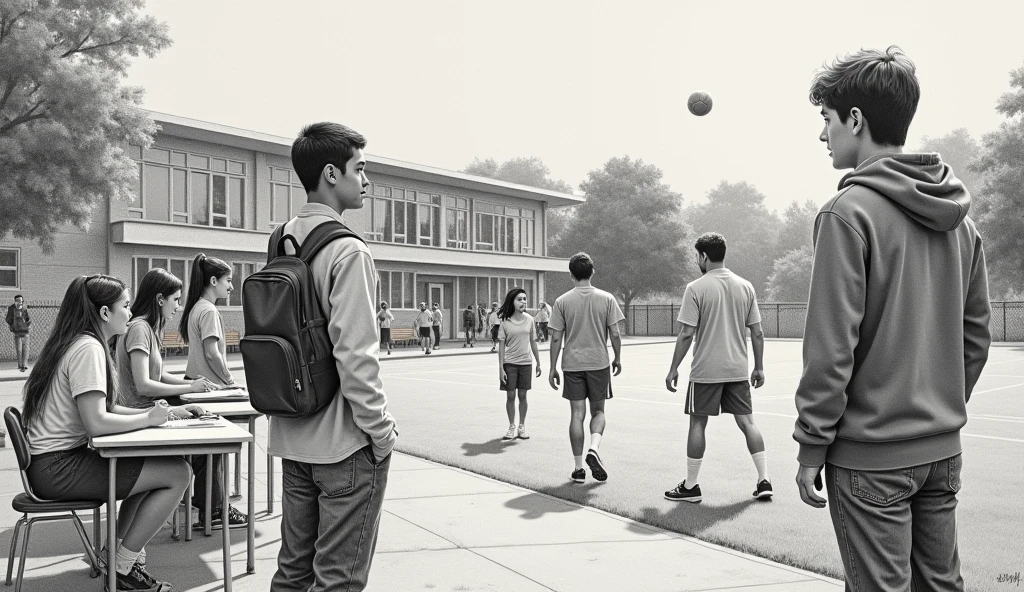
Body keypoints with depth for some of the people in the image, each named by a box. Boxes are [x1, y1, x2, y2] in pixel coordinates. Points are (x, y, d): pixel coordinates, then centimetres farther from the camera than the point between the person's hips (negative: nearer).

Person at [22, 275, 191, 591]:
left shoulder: (77, 343, 13)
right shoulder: (88, 348, -19)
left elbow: (98, 406, 14)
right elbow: (97, 422, -26)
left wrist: (146, 412, 1)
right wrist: (148, 419, -14)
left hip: (53, 460, 11)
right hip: (58, 467, -11)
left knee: (157, 464, 19)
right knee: (179, 473, -13)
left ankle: (116, 552, 20)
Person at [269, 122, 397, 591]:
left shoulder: (280, 242, 8)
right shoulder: (348, 251, -18)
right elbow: (355, 355, -23)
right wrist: (381, 430, -13)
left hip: (291, 436, 8)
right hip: (346, 443, -8)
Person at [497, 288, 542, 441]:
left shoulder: (529, 320, 2)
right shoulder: (505, 322, -5)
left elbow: (533, 343, 9)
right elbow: (501, 346, -4)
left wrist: (538, 363, 11)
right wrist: (501, 368, -9)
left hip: (525, 363, 2)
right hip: (509, 363, -2)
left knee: (522, 395, 7)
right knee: (510, 395, 3)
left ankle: (522, 426, 20)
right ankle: (511, 427, 17)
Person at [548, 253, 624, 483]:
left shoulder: (562, 302, -2)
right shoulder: (606, 298, -2)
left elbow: (556, 338, -3)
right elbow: (615, 334, -3)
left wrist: (553, 368, 4)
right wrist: (617, 358, 12)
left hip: (572, 364, 0)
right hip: (599, 363, 0)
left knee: (577, 414, 6)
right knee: (598, 411, 14)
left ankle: (578, 468, 8)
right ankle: (594, 449, -10)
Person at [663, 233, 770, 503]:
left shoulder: (696, 288, -9)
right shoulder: (745, 286, 5)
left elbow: (686, 334, -12)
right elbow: (757, 333, 6)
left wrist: (673, 369, -4)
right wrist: (759, 368, 14)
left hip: (705, 371, -4)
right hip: (738, 370, 4)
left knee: (698, 423, 6)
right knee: (746, 422, 12)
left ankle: (690, 486, 14)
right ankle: (764, 481, 13)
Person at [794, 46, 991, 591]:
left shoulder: (850, 210, -15)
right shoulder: (960, 218, 8)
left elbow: (832, 345, -18)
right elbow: (977, 333, 12)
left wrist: (812, 444, -10)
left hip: (871, 453, -7)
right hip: (944, 449, 7)